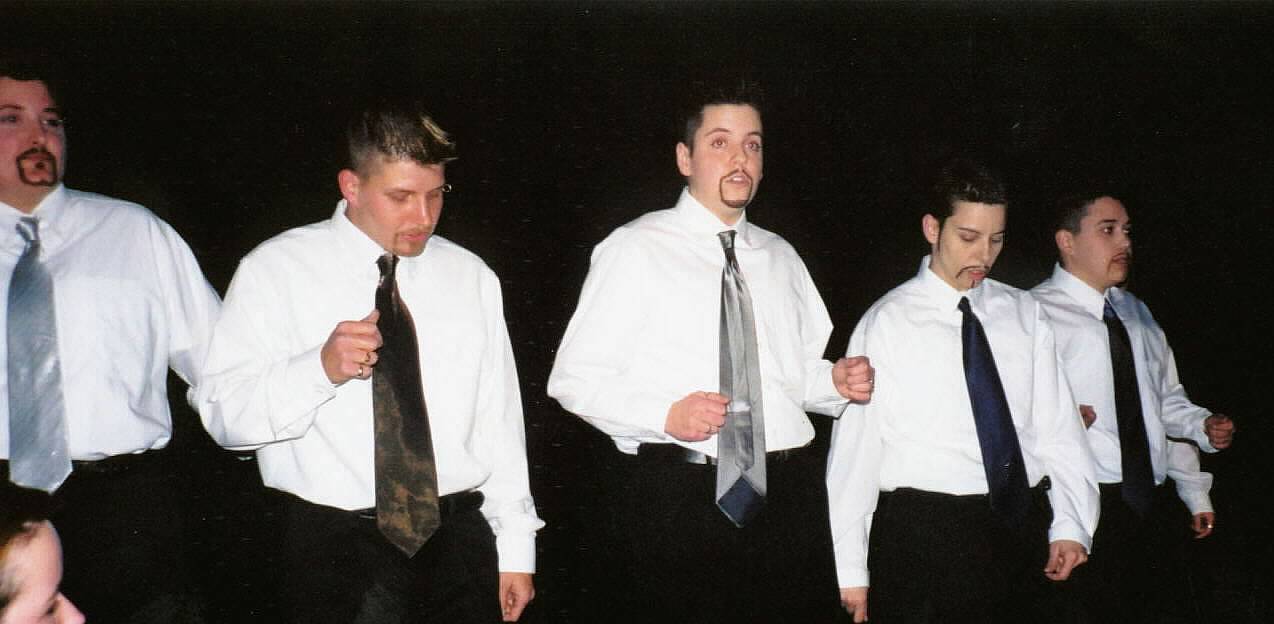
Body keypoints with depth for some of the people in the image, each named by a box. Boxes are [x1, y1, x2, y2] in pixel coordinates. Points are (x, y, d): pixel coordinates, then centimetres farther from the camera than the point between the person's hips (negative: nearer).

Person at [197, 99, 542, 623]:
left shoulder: (471, 277, 9)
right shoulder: (275, 271, -3)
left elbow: (499, 417, 8)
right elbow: (224, 416, -9)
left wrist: (515, 548, 7)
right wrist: (321, 368, -26)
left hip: (458, 538, 3)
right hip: (333, 543, -3)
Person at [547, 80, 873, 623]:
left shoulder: (781, 258, 17)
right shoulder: (635, 249, -1)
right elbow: (573, 378, -6)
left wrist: (836, 382, 1)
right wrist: (666, 414, -19)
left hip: (787, 494, 5)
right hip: (671, 497, -5)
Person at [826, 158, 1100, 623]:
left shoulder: (1025, 315, 9)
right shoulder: (886, 323, -4)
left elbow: (1057, 426, 6)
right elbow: (854, 448, -5)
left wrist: (1070, 525, -6)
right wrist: (852, 571, -6)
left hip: (1024, 526, 4)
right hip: (924, 533, -4)